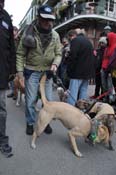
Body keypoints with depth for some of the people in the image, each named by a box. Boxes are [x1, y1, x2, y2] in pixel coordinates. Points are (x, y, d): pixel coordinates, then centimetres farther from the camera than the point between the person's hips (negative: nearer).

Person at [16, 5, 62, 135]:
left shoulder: (55, 35, -2)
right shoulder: (29, 33, -10)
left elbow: (58, 53, 4)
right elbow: (20, 53, -6)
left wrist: (55, 64, -16)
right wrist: (20, 70, -12)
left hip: (47, 72, 3)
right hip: (31, 72, -2)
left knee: (48, 100, 10)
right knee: (30, 100, 6)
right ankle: (30, 123, 25)